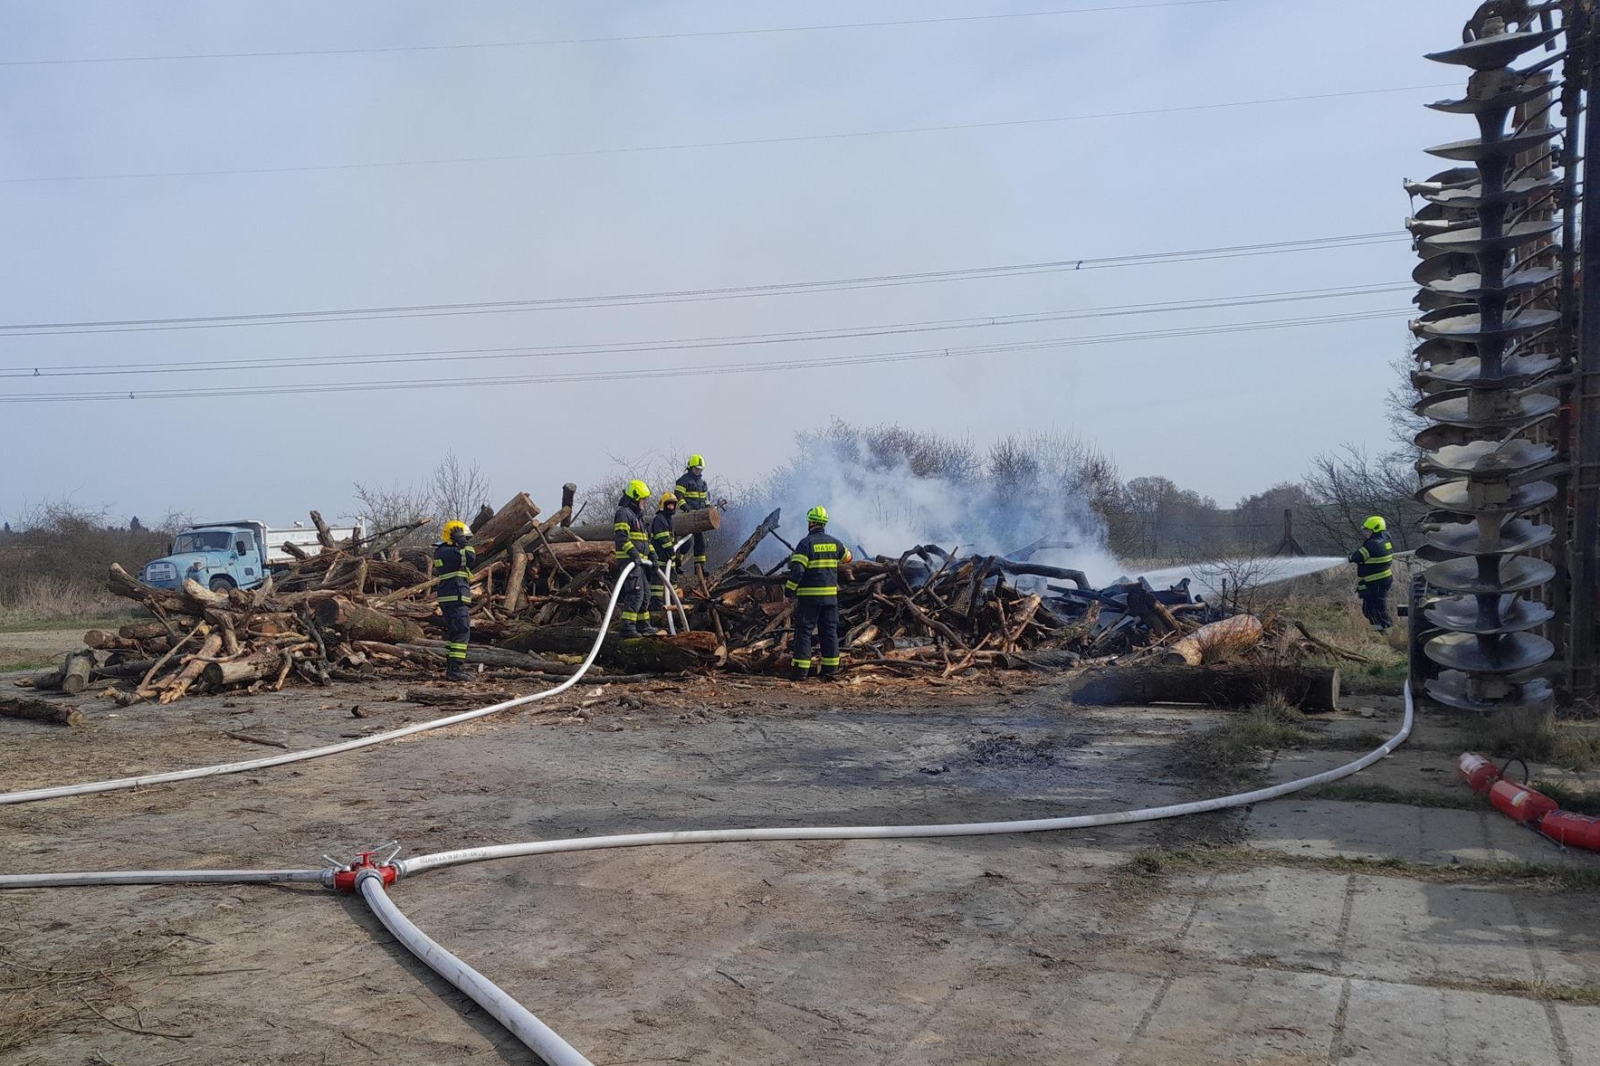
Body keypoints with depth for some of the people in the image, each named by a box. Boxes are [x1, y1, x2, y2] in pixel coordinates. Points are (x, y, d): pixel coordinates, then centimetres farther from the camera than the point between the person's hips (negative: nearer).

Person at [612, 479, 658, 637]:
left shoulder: (638, 515, 23)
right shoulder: (624, 513, -10)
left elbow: (645, 540, 29)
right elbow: (621, 537, -21)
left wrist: (650, 558, 25)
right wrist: (633, 553, -29)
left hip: (639, 561, 11)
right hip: (628, 560, -11)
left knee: (643, 593, 15)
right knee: (635, 593, -17)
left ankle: (643, 626, 23)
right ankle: (628, 627, -20)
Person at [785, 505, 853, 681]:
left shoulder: (806, 543, -10)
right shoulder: (834, 543, 6)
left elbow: (797, 570, -17)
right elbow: (847, 556, 26)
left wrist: (789, 589, -6)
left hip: (809, 596, -5)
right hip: (830, 595, 5)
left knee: (803, 631, 1)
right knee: (830, 632, 9)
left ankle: (801, 671, -1)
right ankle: (831, 671, 9)